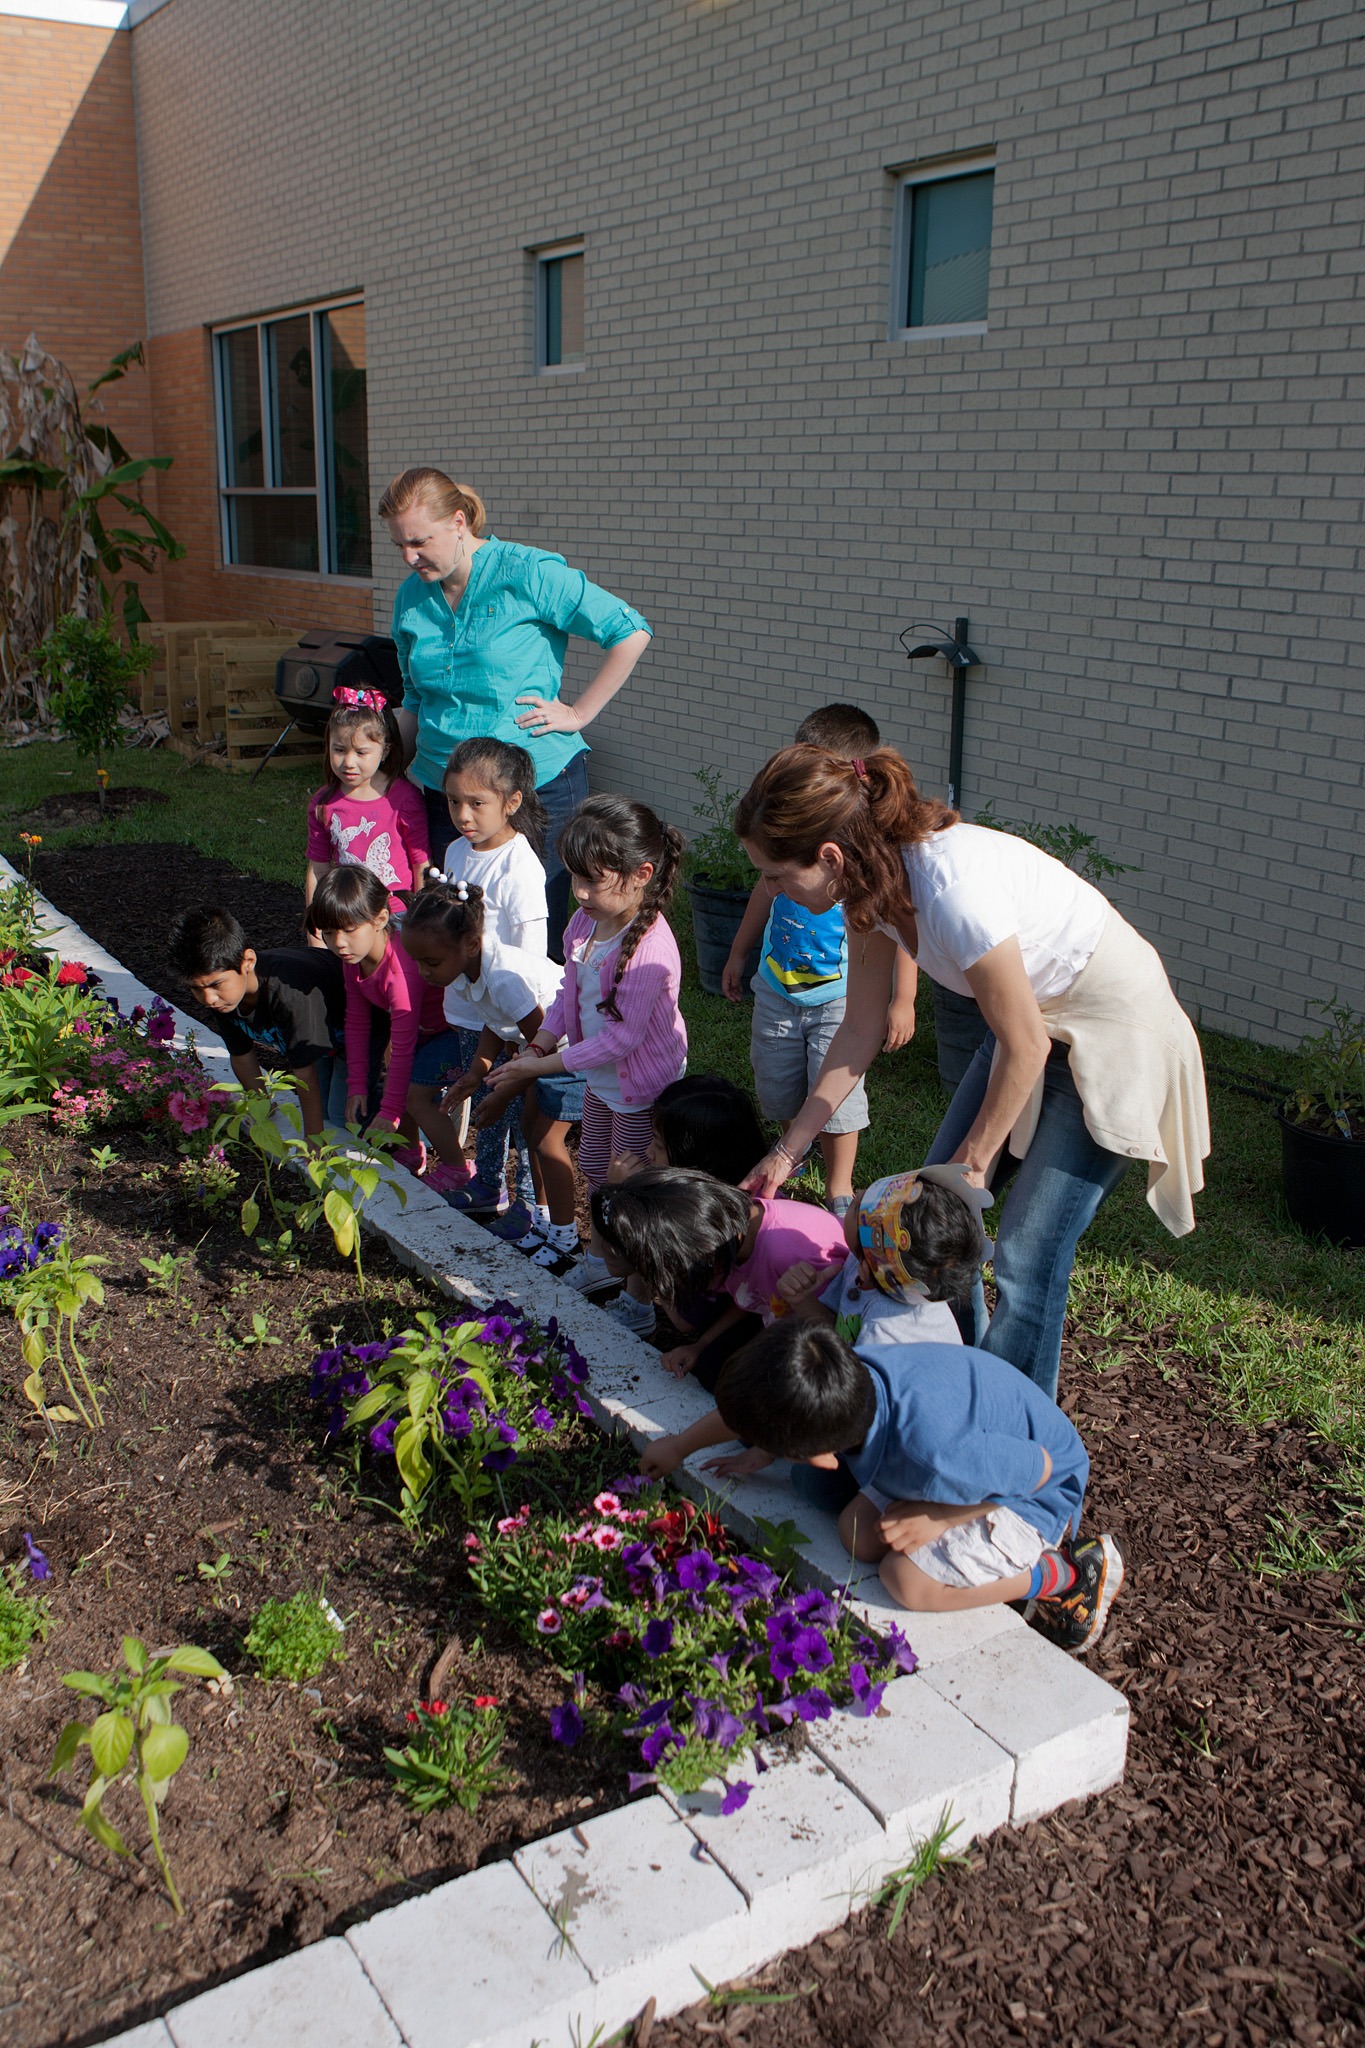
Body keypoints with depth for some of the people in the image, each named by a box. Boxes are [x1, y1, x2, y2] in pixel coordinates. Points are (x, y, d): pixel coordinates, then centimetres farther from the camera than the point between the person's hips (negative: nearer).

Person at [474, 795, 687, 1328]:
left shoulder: (649, 949, -32)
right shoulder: (585, 924, -6)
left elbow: (623, 1035, -30)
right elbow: (569, 993, 8)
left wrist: (546, 1066, -24)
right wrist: (540, 1043, -7)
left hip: (643, 1087, -9)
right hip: (601, 1080, 9)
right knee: (593, 1170, 25)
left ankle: (640, 1300, 19)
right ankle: (606, 1257, 49)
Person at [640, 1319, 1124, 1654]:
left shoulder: (933, 1453, -44)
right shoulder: (850, 1376, -25)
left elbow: (1041, 1467, -26)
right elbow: (749, 1404, -2)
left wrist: (938, 1518, -22)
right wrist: (681, 1445, 12)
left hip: (1042, 1486, -7)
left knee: (907, 1579, -21)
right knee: (858, 1535, -4)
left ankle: (1074, 1572, -2)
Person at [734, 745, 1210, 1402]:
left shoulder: (952, 888, -36)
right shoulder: (876, 877, -11)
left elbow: (1024, 1047, -24)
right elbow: (860, 1030, 0)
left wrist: (974, 1161, -10)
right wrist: (789, 1148, 1)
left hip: (1116, 1037, -8)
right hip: (1038, 1019, 8)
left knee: (1025, 1256, -7)